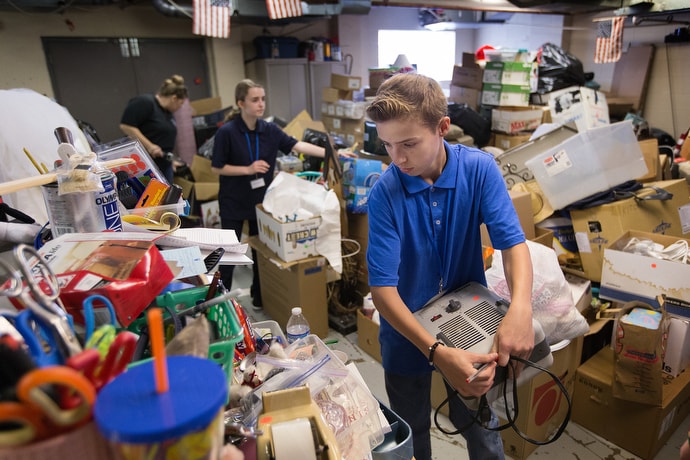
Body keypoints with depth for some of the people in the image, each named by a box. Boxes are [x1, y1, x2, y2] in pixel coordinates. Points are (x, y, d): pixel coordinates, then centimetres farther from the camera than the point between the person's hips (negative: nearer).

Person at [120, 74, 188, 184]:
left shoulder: (168, 112, 15)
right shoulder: (144, 102, -12)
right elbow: (126, 125, -19)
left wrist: (169, 160, 29)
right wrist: (149, 146, -22)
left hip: (164, 166, 9)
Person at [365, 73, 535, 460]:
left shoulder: (479, 169, -16)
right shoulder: (385, 192, -23)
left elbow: (512, 241, -20)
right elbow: (383, 287, -26)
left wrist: (520, 309, -40)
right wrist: (436, 352, -37)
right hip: (408, 331, -1)